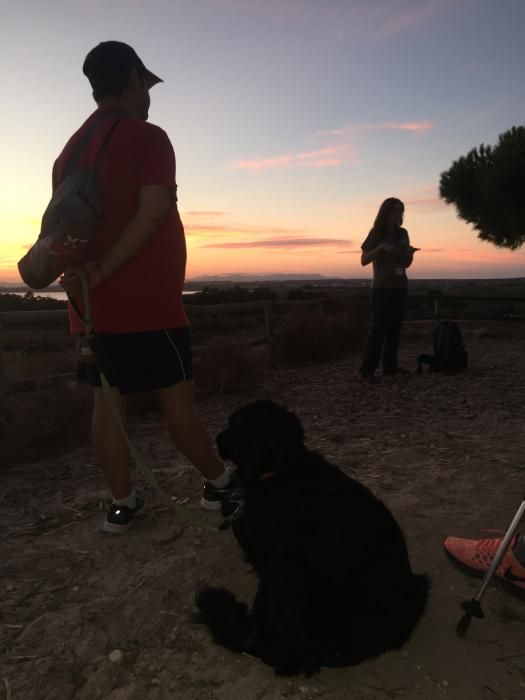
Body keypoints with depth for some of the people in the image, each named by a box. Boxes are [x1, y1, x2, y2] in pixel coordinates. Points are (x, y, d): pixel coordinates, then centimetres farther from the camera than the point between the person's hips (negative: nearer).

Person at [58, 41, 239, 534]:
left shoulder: (69, 150, 16)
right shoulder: (148, 137, -6)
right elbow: (152, 214, -20)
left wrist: (86, 275, 8)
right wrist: (101, 272, -17)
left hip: (94, 304, 7)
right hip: (145, 303, -7)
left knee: (108, 402, 10)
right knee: (177, 401, 2)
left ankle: (122, 502, 19)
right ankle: (219, 482, 19)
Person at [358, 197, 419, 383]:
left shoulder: (402, 233, 10)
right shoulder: (376, 233, -4)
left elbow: (406, 264, 14)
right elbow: (364, 260, -10)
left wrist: (410, 253, -8)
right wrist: (380, 247, -23)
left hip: (399, 288, 6)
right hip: (382, 288, -6)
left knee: (394, 327, 3)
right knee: (379, 327, -12)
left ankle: (390, 365, 8)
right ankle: (366, 370, -12)